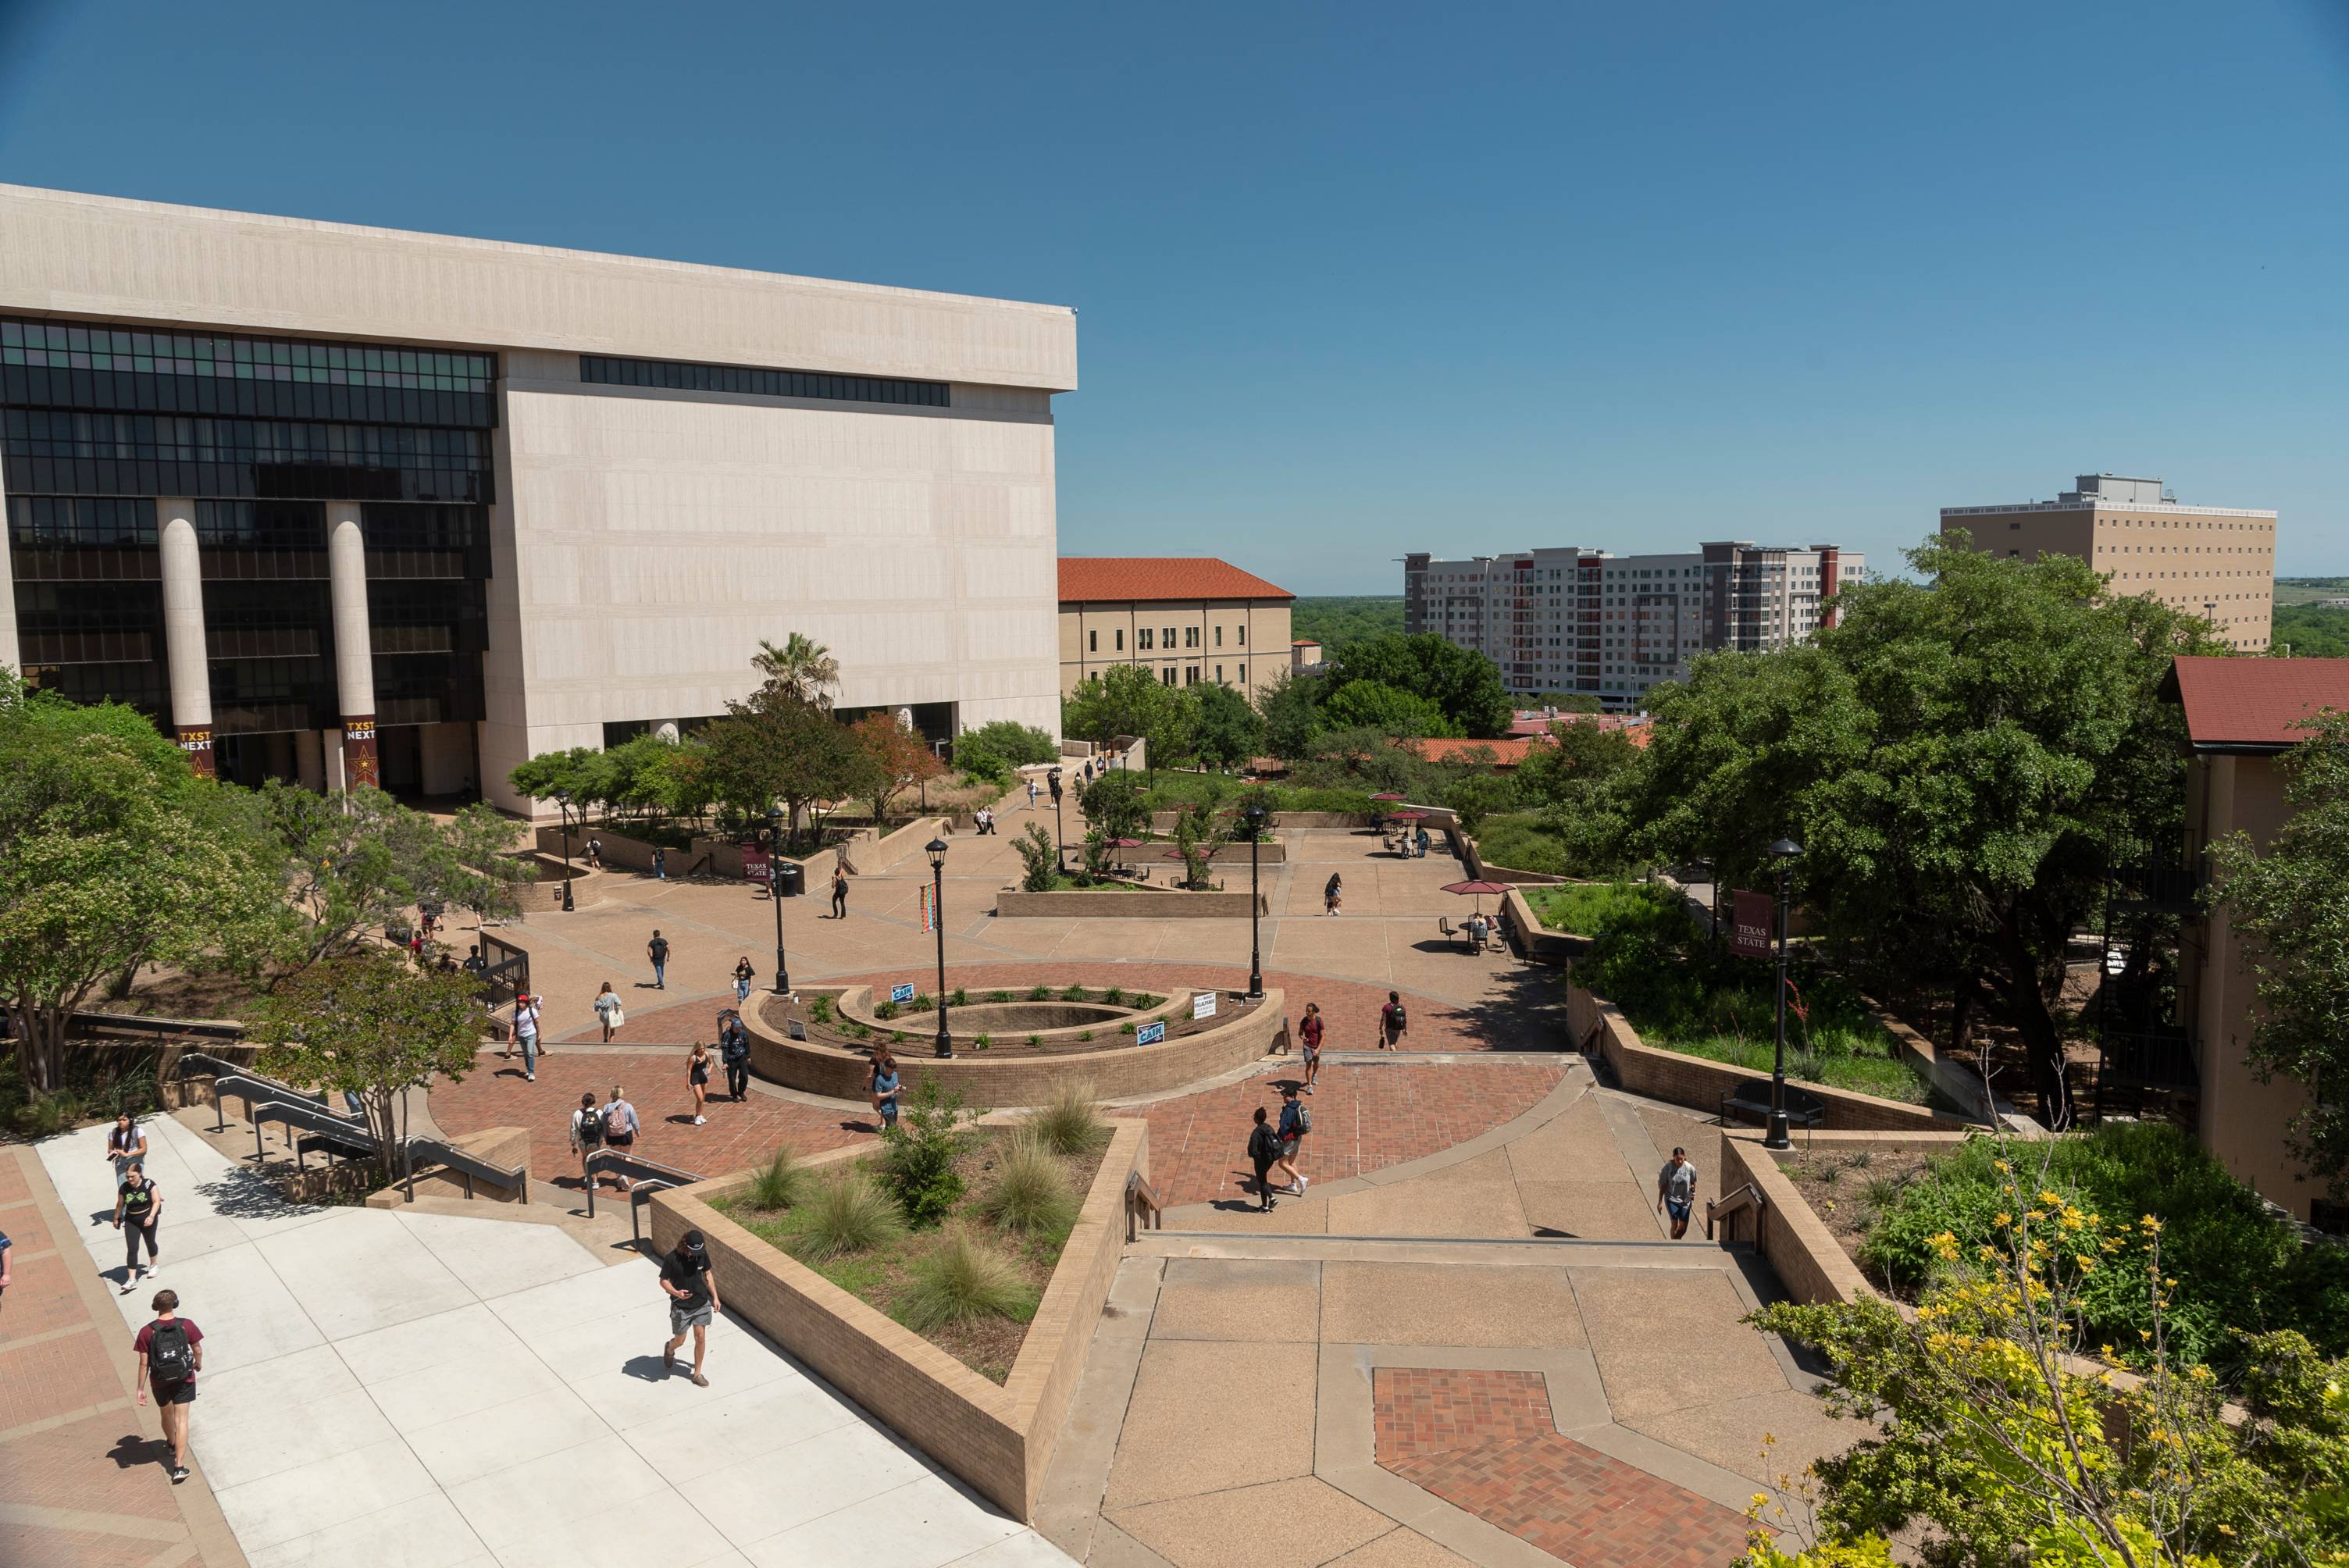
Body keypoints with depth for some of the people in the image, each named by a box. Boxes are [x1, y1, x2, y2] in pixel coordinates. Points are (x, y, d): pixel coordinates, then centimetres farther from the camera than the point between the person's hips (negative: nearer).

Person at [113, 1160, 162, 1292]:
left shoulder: (149, 1185, -15)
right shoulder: (123, 1188, -9)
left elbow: (156, 1201, -14)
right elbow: (120, 1205, 6)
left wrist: (151, 1216, -26)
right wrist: (116, 1219, 16)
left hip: (148, 1219, -1)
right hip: (131, 1221, 1)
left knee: (150, 1243, 18)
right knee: (132, 1249, -5)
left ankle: (154, 1265, 45)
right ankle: (132, 1280, -5)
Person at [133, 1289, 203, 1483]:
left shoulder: (147, 1332, -16)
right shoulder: (187, 1325, -13)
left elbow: (144, 1363, -13)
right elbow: (198, 1350, -3)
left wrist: (141, 1389, -3)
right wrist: (198, 1364, 19)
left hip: (160, 1383, 1)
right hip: (184, 1380, -1)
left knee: (167, 1416, 25)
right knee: (181, 1420, 3)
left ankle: (172, 1445, 53)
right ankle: (179, 1466, -4)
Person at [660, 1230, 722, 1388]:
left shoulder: (702, 1255, -11)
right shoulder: (672, 1259, -22)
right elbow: (663, 1281, -12)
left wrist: (715, 1297, 5)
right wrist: (676, 1293, -31)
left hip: (701, 1304, 3)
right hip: (681, 1307, -3)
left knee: (701, 1338, 5)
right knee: (680, 1340, 13)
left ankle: (697, 1374, 22)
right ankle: (669, 1350, 50)